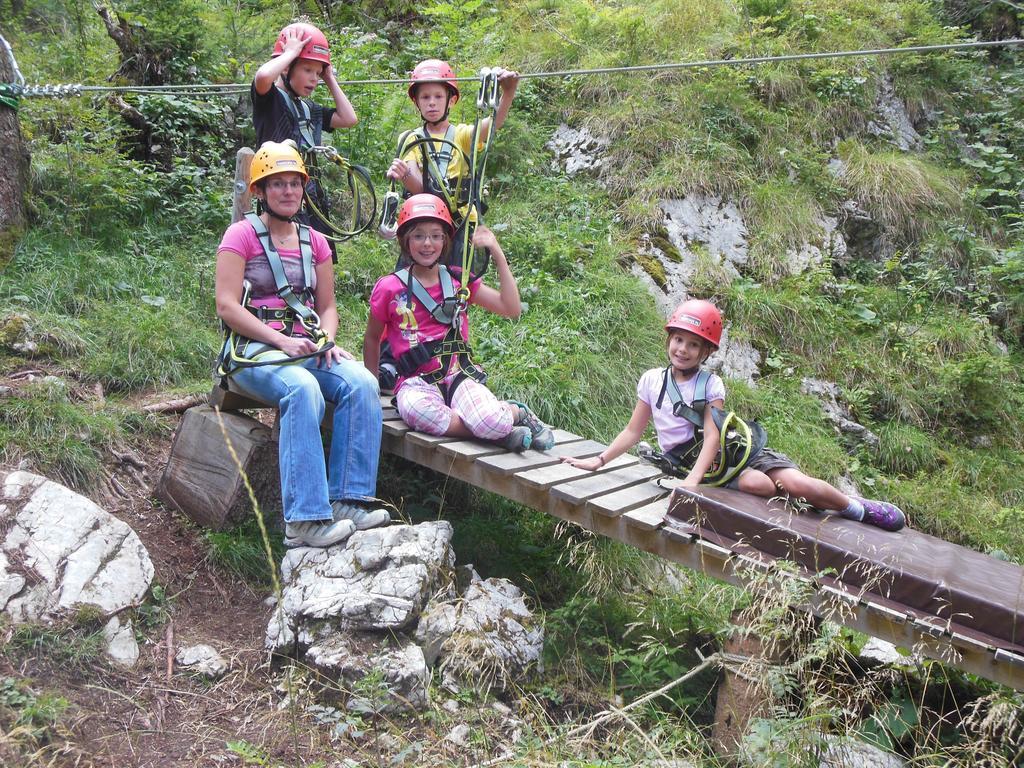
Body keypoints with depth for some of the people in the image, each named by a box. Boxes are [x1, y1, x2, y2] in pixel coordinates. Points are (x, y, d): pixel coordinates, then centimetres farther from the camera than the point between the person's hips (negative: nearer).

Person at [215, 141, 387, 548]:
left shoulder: (314, 242, 18)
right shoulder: (242, 235, 2)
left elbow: (327, 306, 19)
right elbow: (227, 306, -8)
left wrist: (327, 341, -4)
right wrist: (281, 340, -18)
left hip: (307, 348, 5)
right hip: (256, 349, -5)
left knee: (362, 383, -26)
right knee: (304, 390, -37)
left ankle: (348, 500, -25)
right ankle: (305, 519, -37)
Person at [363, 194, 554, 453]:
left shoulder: (459, 281, 11)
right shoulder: (389, 288, 4)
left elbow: (512, 309, 4)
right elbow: (372, 339, 18)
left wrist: (497, 252, 2)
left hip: (459, 373, 1)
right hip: (417, 381, -1)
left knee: (491, 421, -33)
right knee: (416, 410, -40)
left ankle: (516, 412, 4)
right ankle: (499, 430, -22)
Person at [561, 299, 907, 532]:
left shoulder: (710, 384, -2)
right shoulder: (652, 381, 1)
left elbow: (713, 436, -12)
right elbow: (633, 431, 8)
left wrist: (693, 479, -26)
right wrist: (598, 461, -2)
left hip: (735, 449, 1)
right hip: (692, 462, -1)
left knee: (795, 483, -18)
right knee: (757, 484, -33)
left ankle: (860, 508, 2)